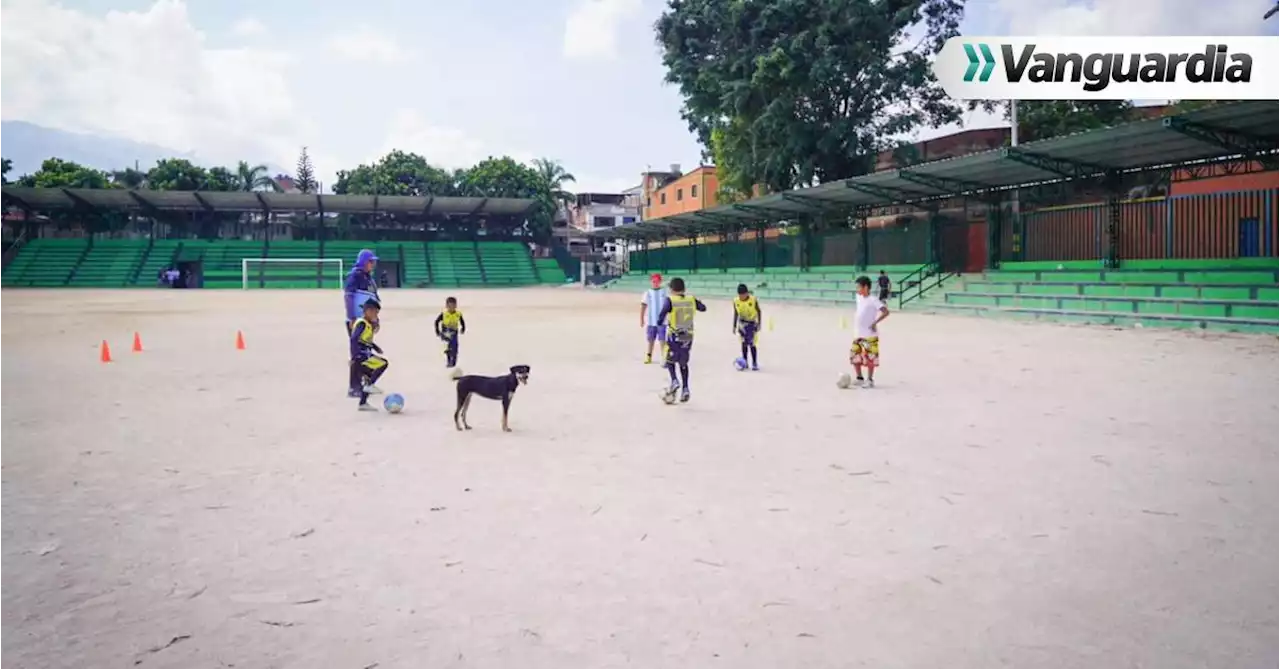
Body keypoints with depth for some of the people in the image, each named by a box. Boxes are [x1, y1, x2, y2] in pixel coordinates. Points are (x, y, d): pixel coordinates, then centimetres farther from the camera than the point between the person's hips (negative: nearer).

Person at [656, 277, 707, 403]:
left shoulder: (670, 300, -11)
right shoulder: (691, 299, 1)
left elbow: (662, 313, -24)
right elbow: (703, 308, 16)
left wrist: (660, 321, -3)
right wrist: (697, 302, 34)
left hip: (674, 336, -4)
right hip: (688, 336, 4)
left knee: (670, 359, 16)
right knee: (683, 363, 18)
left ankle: (675, 381, -7)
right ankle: (685, 388, 10)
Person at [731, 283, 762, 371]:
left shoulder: (753, 300, -19)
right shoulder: (736, 301, -10)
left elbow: (758, 311, -6)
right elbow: (736, 313, 3)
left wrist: (759, 324, -7)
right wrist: (734, 326, 5)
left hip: (752, 323, -3)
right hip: (742, 323, 3)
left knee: (751, 344, -6)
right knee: (744, 343, 7)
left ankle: (755, 363, 4)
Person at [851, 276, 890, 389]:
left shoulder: (873, 300, -13)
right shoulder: (859, 298, 10)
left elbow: (886, 312, -19)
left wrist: (875, 322, -22)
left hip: (870, 335, -8)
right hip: (858, 334, 8)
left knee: (870, 358, -2)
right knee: (854, 356, 8)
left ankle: (870, 380, 7)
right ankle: (859, 378, 20)